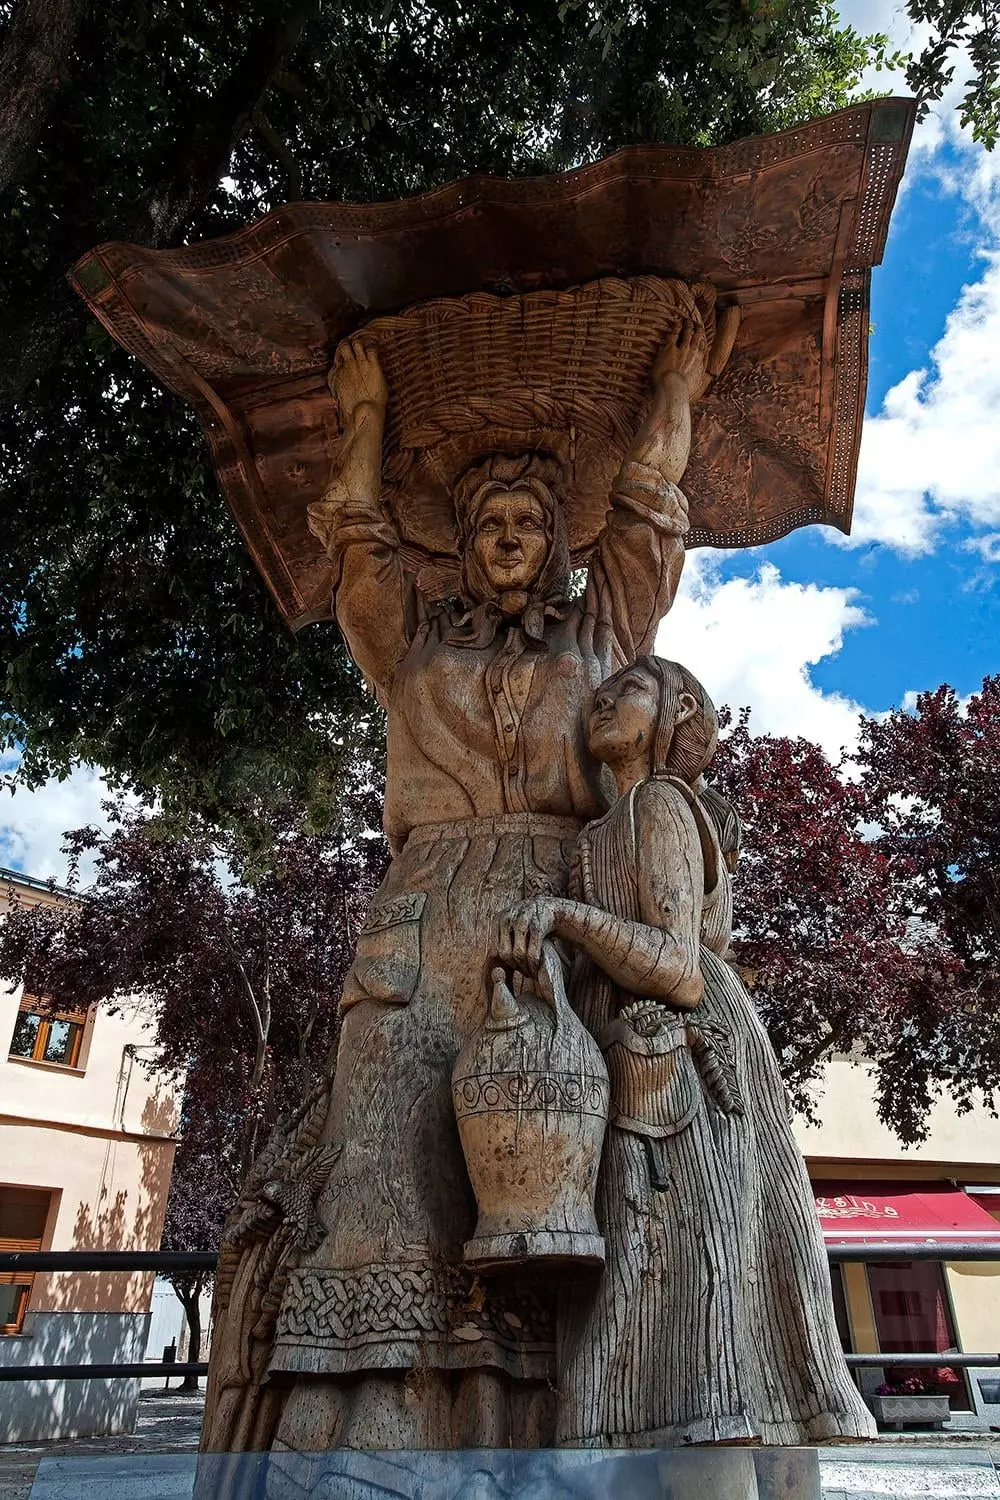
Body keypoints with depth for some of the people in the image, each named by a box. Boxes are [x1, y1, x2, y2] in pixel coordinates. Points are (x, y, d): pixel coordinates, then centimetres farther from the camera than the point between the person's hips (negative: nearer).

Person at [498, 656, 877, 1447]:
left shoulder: (658, 802, 1)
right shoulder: (631, 826, 28)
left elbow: (678, 972, -11)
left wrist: (559, 911, -17)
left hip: (679, 1091, -9)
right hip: (648, 1102, 9)